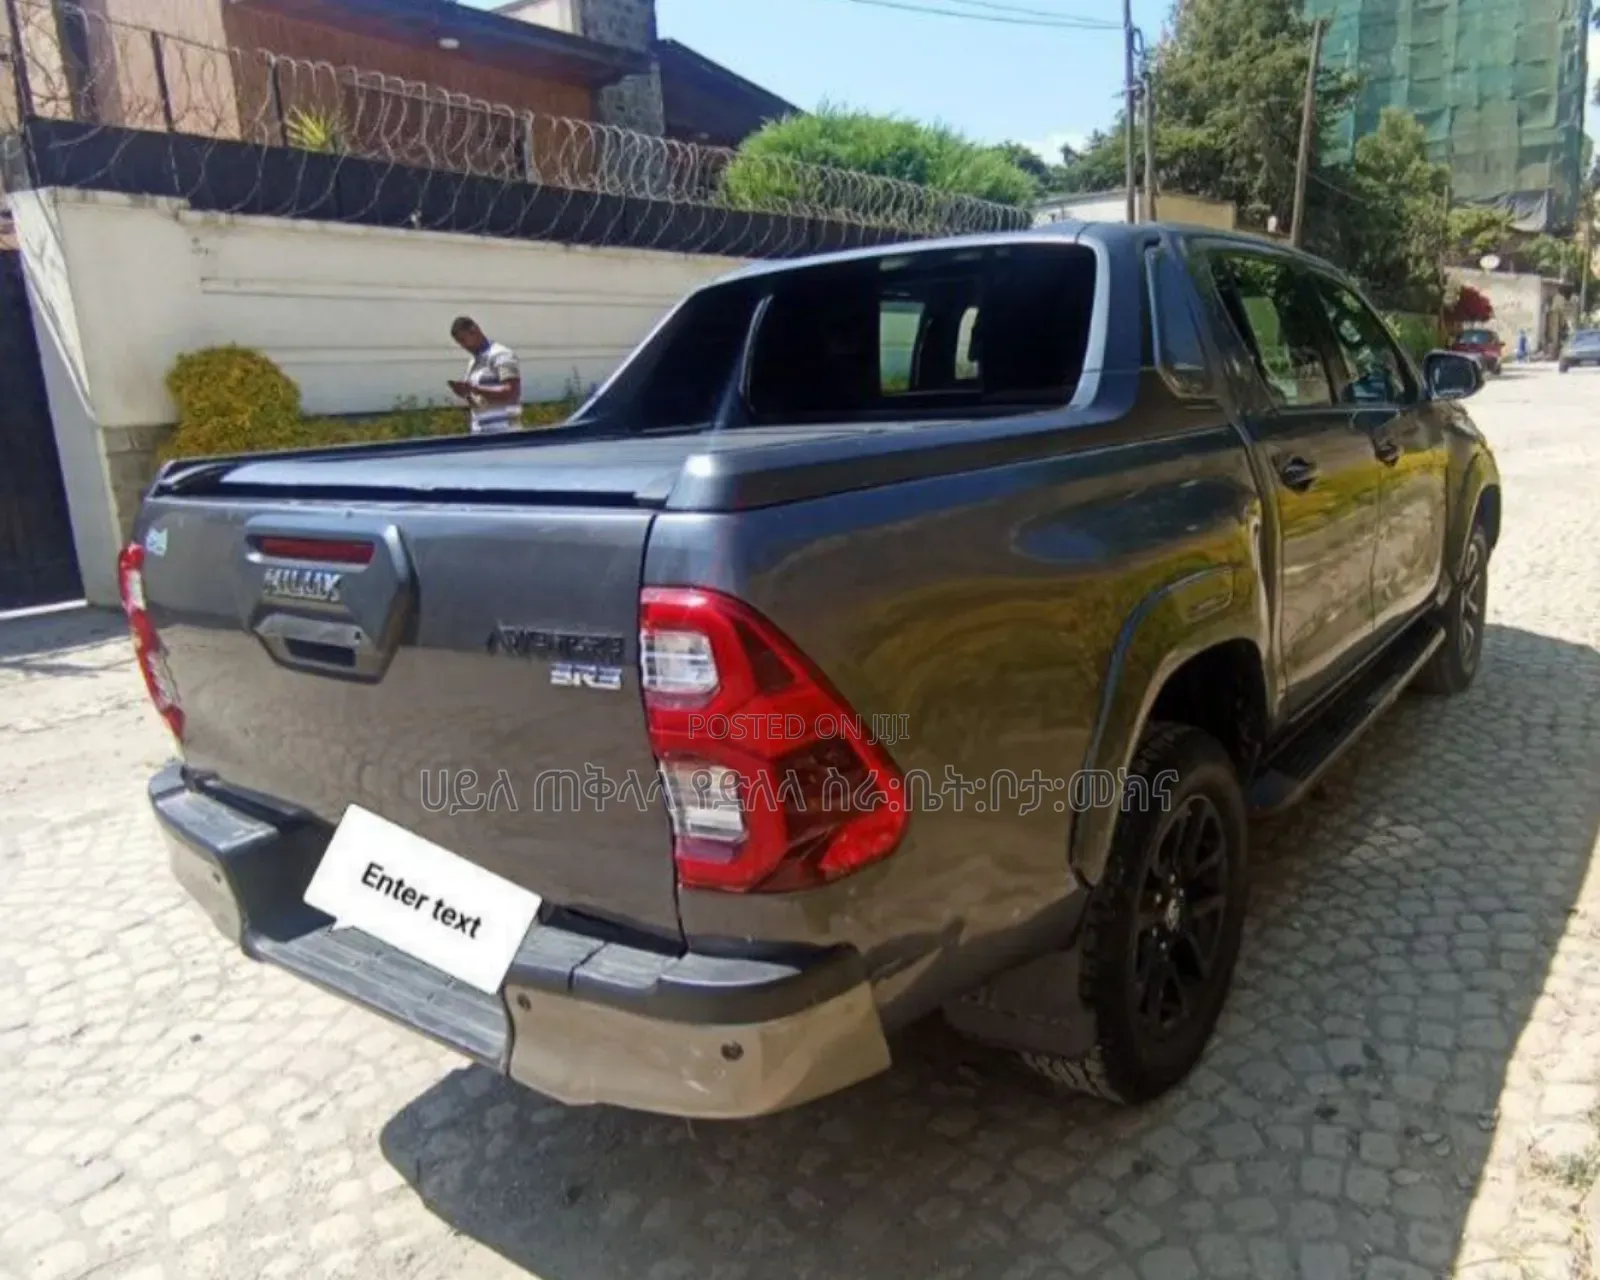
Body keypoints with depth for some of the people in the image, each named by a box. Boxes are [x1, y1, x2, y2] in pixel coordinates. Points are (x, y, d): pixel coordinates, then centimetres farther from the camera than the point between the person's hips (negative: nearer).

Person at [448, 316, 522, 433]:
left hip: (502, 431, -8)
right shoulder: (473, 363, 19)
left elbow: (512, 392, -18)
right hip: (479, 432, 8)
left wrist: (476, 389, -21)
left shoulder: (501, 355, -7)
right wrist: (465, 393, 1)